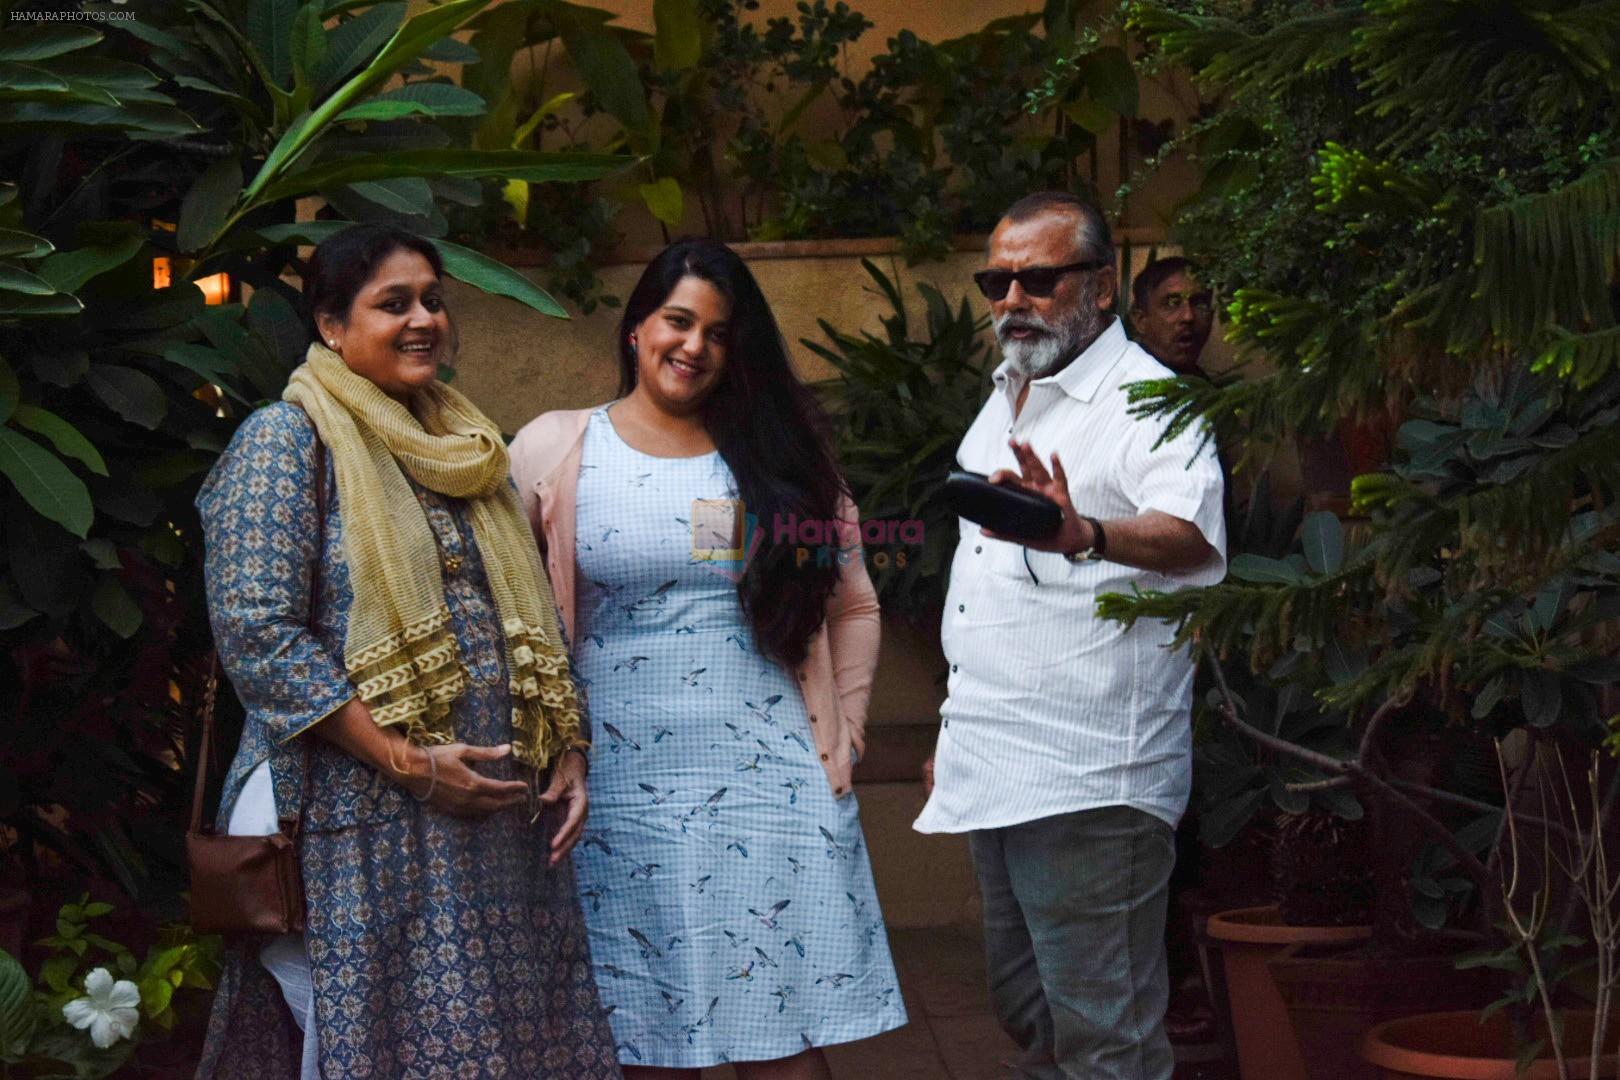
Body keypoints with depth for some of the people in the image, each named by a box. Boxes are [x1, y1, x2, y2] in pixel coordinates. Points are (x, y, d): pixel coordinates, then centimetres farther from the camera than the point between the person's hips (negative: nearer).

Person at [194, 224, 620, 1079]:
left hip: (504, 809, 6)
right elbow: (257, 632, -14)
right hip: (368, 819, -6)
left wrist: (568, 750, 6)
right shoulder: (285, 439, -4)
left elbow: (530, 617, 21)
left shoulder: (465, 448, 17)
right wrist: (408, 763, -17)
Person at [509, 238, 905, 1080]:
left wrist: (842, 732, 7)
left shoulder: (782, 455, 10)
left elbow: (852, 605, 15)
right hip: (621, 794, -1)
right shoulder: (551, 452, 3)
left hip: (775, 788, 1)